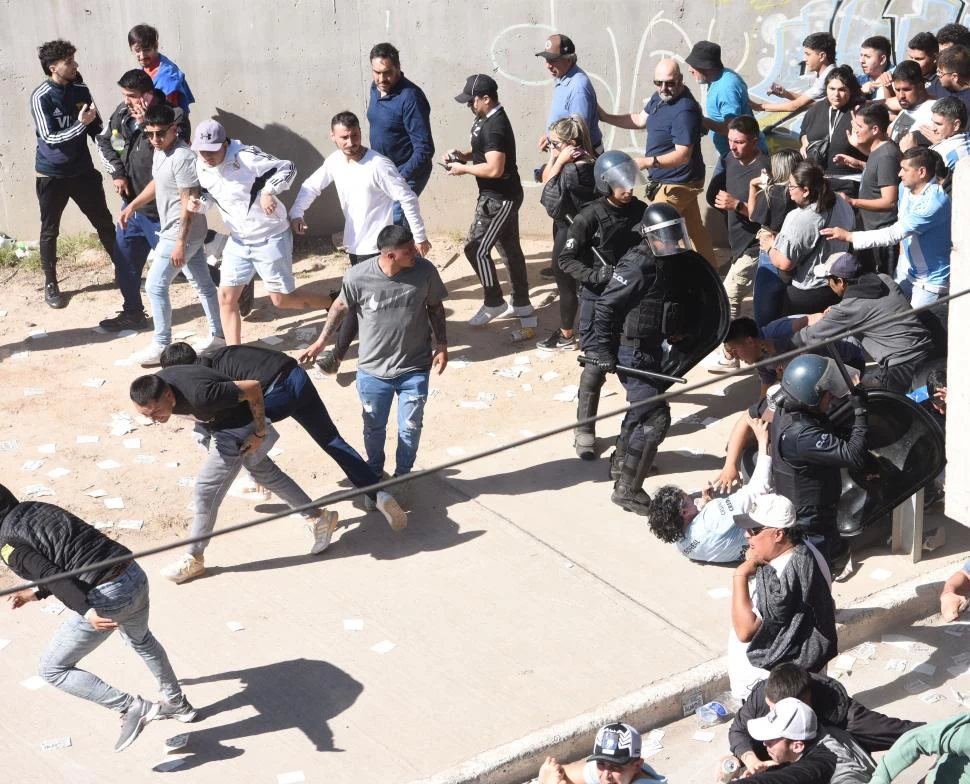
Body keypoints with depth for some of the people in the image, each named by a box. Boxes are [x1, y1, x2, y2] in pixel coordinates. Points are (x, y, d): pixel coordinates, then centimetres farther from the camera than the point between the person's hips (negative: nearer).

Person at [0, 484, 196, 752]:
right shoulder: (40, 508, 18)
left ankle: (132, 707, 5)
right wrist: (36, 593, 32)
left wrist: (85, 611, -29)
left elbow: (52, 575, -19)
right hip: (134, 575, 8)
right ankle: (177, 704, 53)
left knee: (53, 670, 10)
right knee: (141, 640, 38)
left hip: (104, 598, -8)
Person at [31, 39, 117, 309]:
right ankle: (50, 284, 21)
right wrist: (81, 123, -28)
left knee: (105, 223, 9)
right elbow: (50, 138, -20)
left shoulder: (81, 90, 0)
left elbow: (97, 128, 7)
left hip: (82, 171, 4)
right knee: (50, 231, 8)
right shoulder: (41, 97, -16)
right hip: (52, 175, -4)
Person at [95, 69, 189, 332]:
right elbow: (104, 141, 16)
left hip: (161, 209, -7)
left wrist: (146, 124, -28)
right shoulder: (124, 112, 0)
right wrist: (116, 173, 4)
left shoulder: (173, 117, -18)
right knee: (124, 262, 16)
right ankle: (132, 313, 34)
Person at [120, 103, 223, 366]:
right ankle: (218, 335, 27)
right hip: (176, 231, 9)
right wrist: (132, 206, 19)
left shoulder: (182, 158, -25)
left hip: (182, 233, -9)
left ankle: (161, 346, 3)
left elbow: (189, 204, -25)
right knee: (203, 283, 17)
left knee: (155, 285, -5)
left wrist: (180, 242, -24)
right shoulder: (160, 150, 4)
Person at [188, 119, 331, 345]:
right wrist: (200, 204, -10)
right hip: (238, 241, 7)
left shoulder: (246, 157, -23)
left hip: (271, 238, -7)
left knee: (282, 298, 1)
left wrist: (268, 192, -30)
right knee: (226, 296, 2)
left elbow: (287, 168, -18)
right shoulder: (201, 166, -3)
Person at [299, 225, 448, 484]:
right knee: (374, 427, 18)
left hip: (414, 369, 0)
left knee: (410, 427, 9)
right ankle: (374, 471, 45)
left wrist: (441, 346, -1)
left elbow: (435, 308, 1)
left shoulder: (425, 271, -17)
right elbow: (341, 307, -1)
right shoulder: (358, 277, -21)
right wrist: (321, 342, 5)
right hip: (373, 370, 0)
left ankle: (403, 474, 35)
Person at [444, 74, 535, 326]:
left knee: (476, 249, -5)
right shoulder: (488, 119, 8)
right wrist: (462, 154, 5)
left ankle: (494, 303, 7)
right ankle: (521, 304, 25)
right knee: (509, 248, 16)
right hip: (504, 196, 10)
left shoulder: (494, 127, -24)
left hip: (499, 199, -10)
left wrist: (464, 169, -18)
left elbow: (494, 169, -30)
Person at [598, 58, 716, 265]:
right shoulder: (660, 97, 2)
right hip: (681, 180, 10)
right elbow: (640, 119, 19)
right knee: (695, 227, 21)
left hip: (677, 184, -10)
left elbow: (683, 155, -32)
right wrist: (605, 117, 13)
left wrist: (649, 162, -41)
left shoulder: (684, 111, -29)